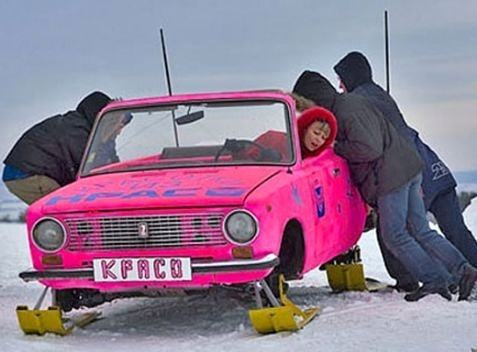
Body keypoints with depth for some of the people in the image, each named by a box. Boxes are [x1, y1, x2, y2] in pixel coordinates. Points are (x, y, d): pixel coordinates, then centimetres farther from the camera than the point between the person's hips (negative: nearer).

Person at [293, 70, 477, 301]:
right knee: (420, 231, 12)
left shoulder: (346, 111, -17)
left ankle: (435, 280, 3)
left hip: (391, 177, -10)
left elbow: (369, 148, -23)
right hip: (408, 170, 10)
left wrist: (336, 147, -12)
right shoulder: (350, 102, 16)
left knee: (395, 236, 0)